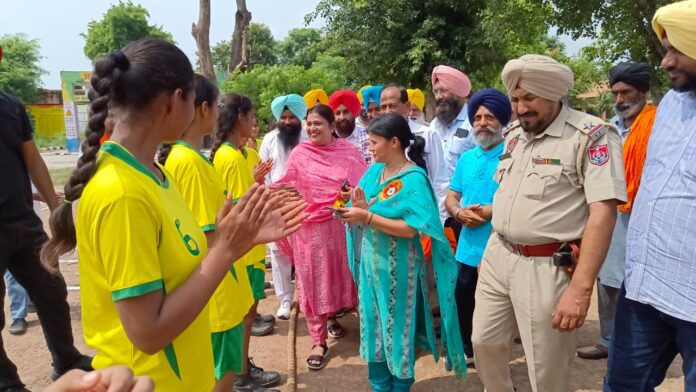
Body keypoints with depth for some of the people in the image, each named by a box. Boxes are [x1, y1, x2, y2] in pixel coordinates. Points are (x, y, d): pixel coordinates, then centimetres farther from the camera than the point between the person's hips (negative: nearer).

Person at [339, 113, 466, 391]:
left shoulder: (413, 178, -17)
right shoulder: (374, 171, 3)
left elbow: (410, 228, -23)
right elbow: (363, 213, 5)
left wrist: (367, 217, -24)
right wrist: (360, 207, -18)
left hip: (397, 265, -6)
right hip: (370, 260, 7)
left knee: (397, 325, 10)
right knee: (373, 323, 16)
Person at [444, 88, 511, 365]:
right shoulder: (466, 158, 11)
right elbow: (451, 197, 13)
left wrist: (491, 212, -22)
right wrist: (459, 212, -9)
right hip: (468, 247, 6)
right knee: (463, 304, 17)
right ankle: (469, 351, 38)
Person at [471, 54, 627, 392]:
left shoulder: (592, 136, -14)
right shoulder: (514, 134, 9)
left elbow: (603, 212, -20)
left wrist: (581, 288, -25)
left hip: (548, 268, -6)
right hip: (497, 257, 7)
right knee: (484, 342, 17)